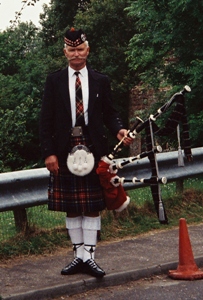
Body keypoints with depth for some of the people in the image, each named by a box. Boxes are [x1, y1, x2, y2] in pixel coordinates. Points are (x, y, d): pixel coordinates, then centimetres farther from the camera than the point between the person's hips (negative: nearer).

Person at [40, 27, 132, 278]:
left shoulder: (101, 81, 7)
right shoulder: (54, 81, 5)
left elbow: (109, 113, 10)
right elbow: (46, 120, 2)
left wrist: (119, 130, -11)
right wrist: (48, 153, -7)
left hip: (93, 151, 0)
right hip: (64, 152, 0)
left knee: (92, 207, 0)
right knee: (71, 208, 6)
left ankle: (89, 256, 4)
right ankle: (78, 255, 14)